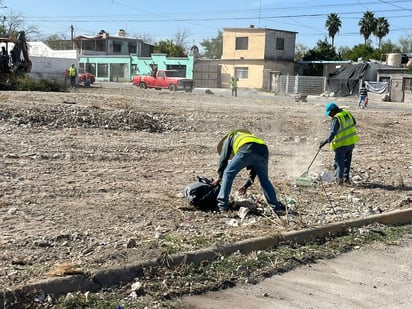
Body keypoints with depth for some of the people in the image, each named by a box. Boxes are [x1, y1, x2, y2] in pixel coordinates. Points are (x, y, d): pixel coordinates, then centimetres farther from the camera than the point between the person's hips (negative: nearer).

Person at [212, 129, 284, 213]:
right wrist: (246, 185, 44)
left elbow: (224, 158, 23)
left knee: (228, 174, 9)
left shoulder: (229, 137, 34)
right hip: (263, 150, 5)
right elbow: (254, 168, 40)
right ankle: (277, 207, 22)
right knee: (265, 181, 22)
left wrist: (219, 177, 31)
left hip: (246, 150, -5)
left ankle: (222, 205, 7)